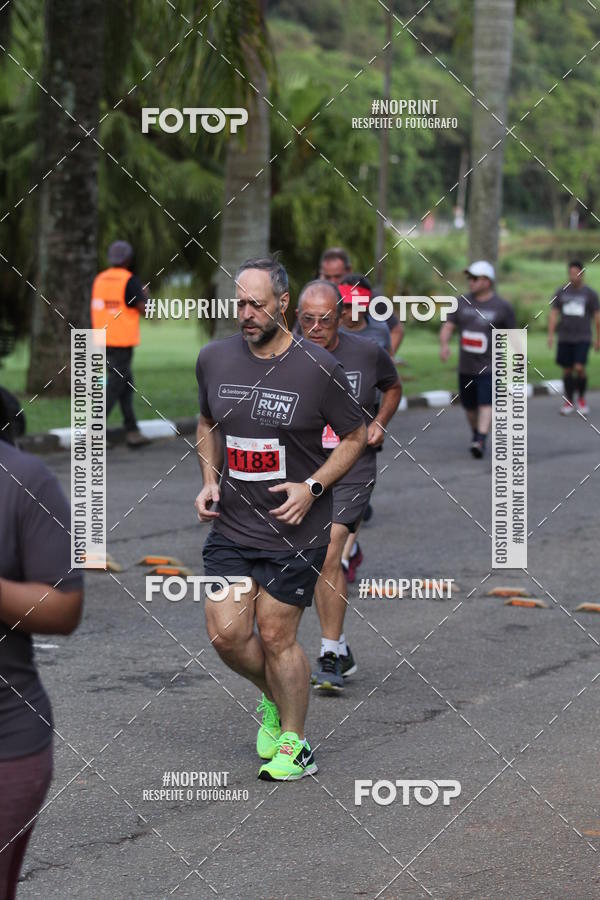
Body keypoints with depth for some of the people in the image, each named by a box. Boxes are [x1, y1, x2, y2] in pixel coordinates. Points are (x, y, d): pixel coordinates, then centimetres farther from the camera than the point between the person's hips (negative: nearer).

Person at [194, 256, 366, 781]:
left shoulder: (318, 368, -11)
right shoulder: (214, 359, 1)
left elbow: (356, 436, 0)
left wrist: (313, 487, -13)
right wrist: (209, 480, 4)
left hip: (296, 528, -4)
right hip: (231, 526, 4)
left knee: (276, 638, 0)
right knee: (226, 634, -1)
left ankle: (295, 744, 18)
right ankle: (274, 698, 30)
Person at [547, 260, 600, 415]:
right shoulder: (561, 292, 4)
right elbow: (553, 315, 2)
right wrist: (550, 335, -7)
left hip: (583, 338, -3)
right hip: (564, 338, 3)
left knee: (579, 368, -15)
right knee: (567, 370, 6)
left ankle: (581, 398, 6)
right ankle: (569, 402, 20)